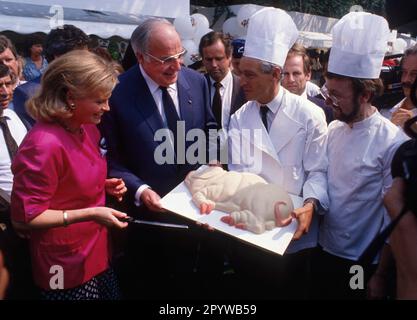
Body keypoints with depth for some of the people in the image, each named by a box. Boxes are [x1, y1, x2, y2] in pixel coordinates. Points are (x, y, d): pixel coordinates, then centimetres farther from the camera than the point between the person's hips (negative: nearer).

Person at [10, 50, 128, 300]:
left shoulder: (87, 128, 0)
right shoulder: (44, 144, -27)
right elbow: (24, 218, -22)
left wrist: (104, 185, -2)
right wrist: (90, 214, -26)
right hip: (67, 267, -8)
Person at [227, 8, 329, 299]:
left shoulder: (309, 115, -10)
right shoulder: (239, 119, -1)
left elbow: (317, 171, -10)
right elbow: (238, 172, -6)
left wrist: (310, 205, -27)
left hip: (294, 234, -2)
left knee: (291, 291, 18)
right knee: (255, 289, 21)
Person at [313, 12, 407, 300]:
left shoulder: (393, 143, -19)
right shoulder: (334, 129, -1)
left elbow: (393, 213, -15)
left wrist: (382, 275, -10)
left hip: (361, 263, -5)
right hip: (324, 250, 5)